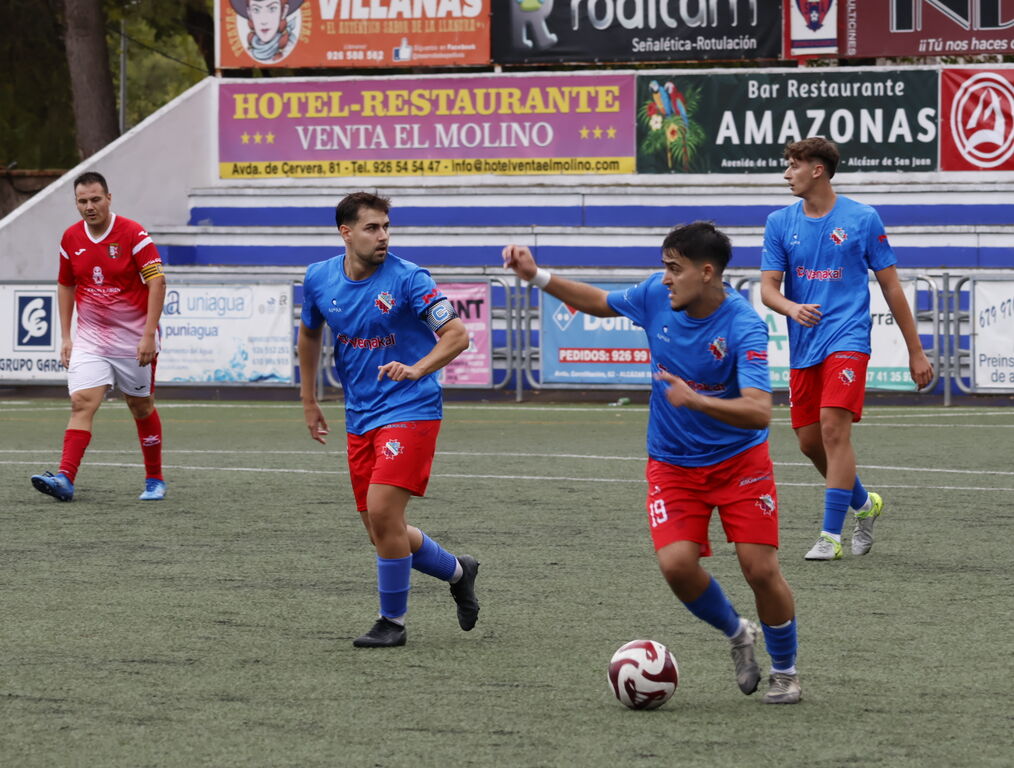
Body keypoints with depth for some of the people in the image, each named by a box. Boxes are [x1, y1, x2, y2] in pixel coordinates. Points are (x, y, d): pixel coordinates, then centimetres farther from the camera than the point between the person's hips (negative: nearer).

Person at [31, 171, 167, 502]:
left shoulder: (132, 233, -13)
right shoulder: (71, 238, 2)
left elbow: (157, 281, -15)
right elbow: (66, 286, 15)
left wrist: (149, 335, -21)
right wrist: (66, 336, 9)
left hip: (133, 338, -3)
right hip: (90, 337, 3)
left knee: (141, 407, 9)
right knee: (82, 403, -13)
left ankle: (154, 480, 25)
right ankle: (65, 479, -24)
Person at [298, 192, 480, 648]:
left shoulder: (407, 279, -13)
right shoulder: (319, 279, 3)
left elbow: (457, 335, -16)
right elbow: (309, 336, 22)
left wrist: (416, 371, -32)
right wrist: (309, 401, 22)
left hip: (409, 410, -6)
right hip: (360, 418, 6)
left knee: (382, 512, -17)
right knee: (381, 532, 6)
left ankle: (393, 622, -1)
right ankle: (458, 572, 32)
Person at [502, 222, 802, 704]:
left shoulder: (743, 327, -25)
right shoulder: (656, 295, -8)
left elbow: (759, 412, -35)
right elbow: (601, 303, 13)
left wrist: (694, 399, -46)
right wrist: (538, 277, 6)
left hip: (739, 461, -4)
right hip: (672, 464, 4)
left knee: (761, 568, -11)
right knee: (676, 563, -16)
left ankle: (784, 672, 15)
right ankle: (737, 635, 14)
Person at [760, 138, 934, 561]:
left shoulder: (862, 219, -2)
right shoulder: (780, 223, 6)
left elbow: (891, 287, 3)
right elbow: (768, 287, 2)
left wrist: (915, 352, 4)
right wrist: (792, 308, -22)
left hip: (847, 339, -5)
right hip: (803, 347, 5)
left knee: (834, 427, -19)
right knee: (810, 442, 7)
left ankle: (831, 535, -16)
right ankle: (864, 504, 33)